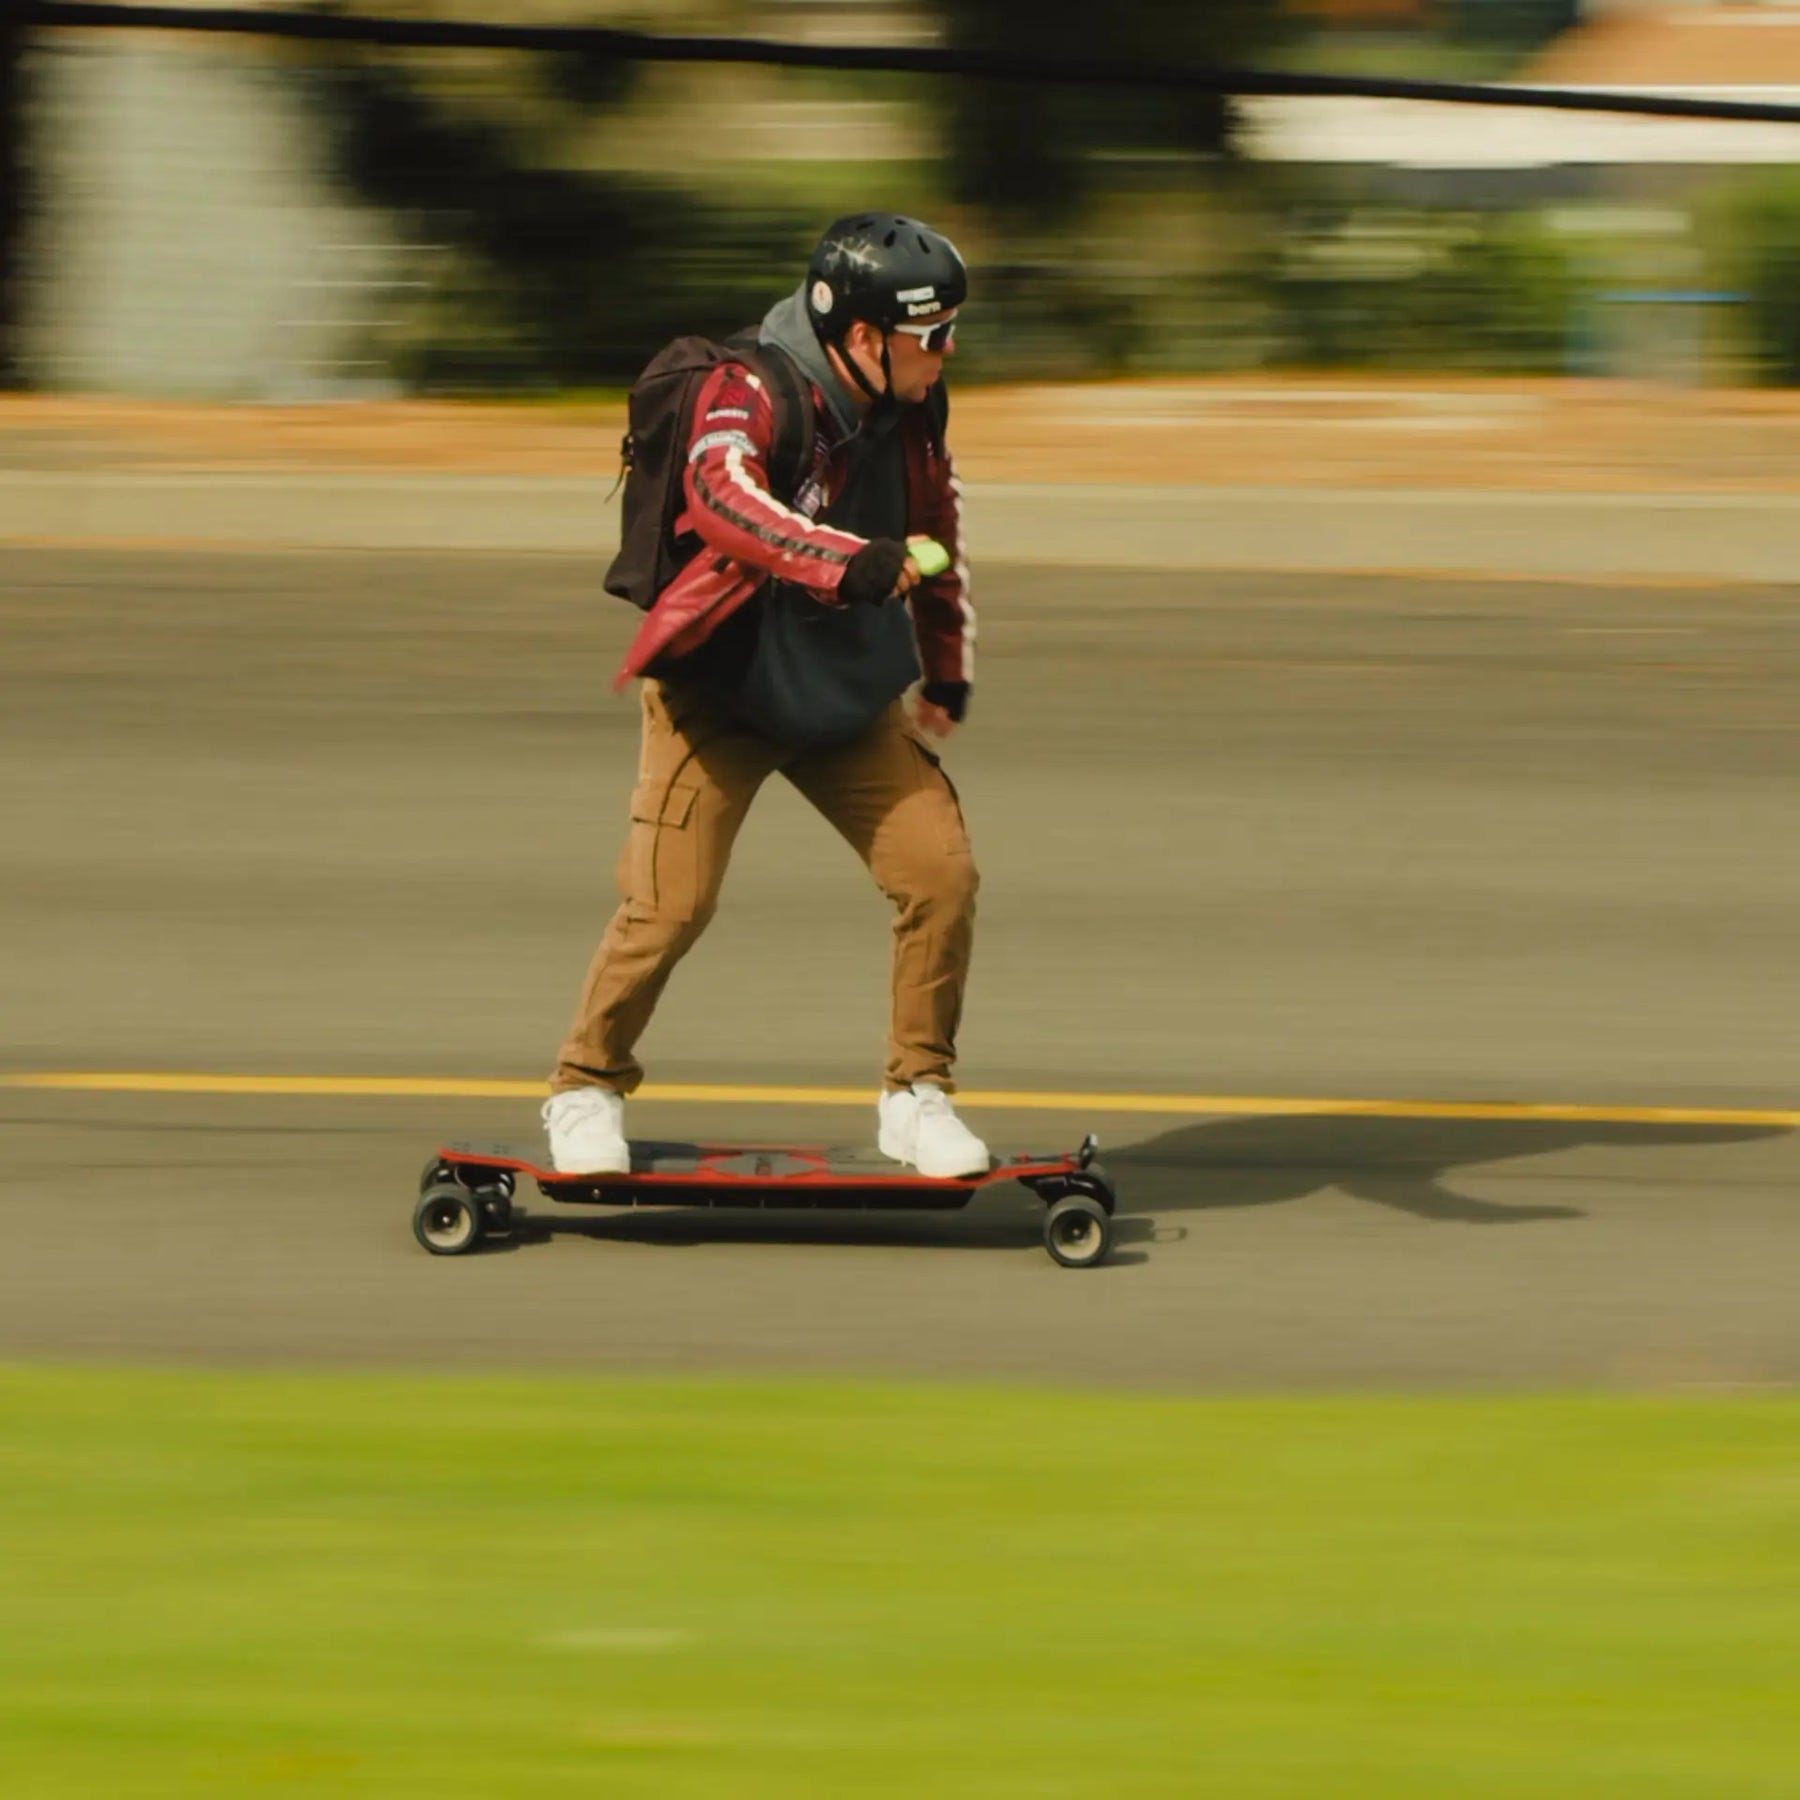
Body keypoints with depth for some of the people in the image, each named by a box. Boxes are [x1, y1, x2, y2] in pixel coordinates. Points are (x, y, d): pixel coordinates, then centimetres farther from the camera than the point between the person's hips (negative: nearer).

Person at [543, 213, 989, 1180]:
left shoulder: (910, 409, -2)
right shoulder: (749, 394, -23)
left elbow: (935, 521, 17)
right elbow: (721, 495, -43)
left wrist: (946, 672, 20)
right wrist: (847, 563, -55)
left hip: (852, 698, 6)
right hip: (720, 690, -6)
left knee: (940, 871, -7)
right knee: (671, 901, -12)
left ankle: (916, 1095, 8)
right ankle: (586, 1088, 11)